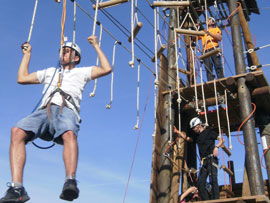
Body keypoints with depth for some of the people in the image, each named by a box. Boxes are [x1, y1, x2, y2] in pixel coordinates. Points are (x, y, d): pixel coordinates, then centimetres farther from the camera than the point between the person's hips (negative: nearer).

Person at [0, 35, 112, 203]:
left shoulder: (81, 72, 30)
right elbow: (22, 78, 42)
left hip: (66, 110, -3)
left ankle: (70, 181, -57)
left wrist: (96, 46, 23)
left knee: (69, 134, -41)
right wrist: (27, 54, 47)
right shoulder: (50, 72, 41)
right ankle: (17, 188, -38)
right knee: (17, 131, -30)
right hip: (44, 111, 3)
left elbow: (107, 69, 17)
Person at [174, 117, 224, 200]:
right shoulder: (197, 136, 21)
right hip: (204, 162, 8)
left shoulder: (209, 132, 1)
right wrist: (178, 132, 26)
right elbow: (188, 139, 35)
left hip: (211, 159, -8)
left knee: (213, 180, -19)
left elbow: (222, 140, -3)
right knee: (200, 184, 1)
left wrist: (216, 147, -21)